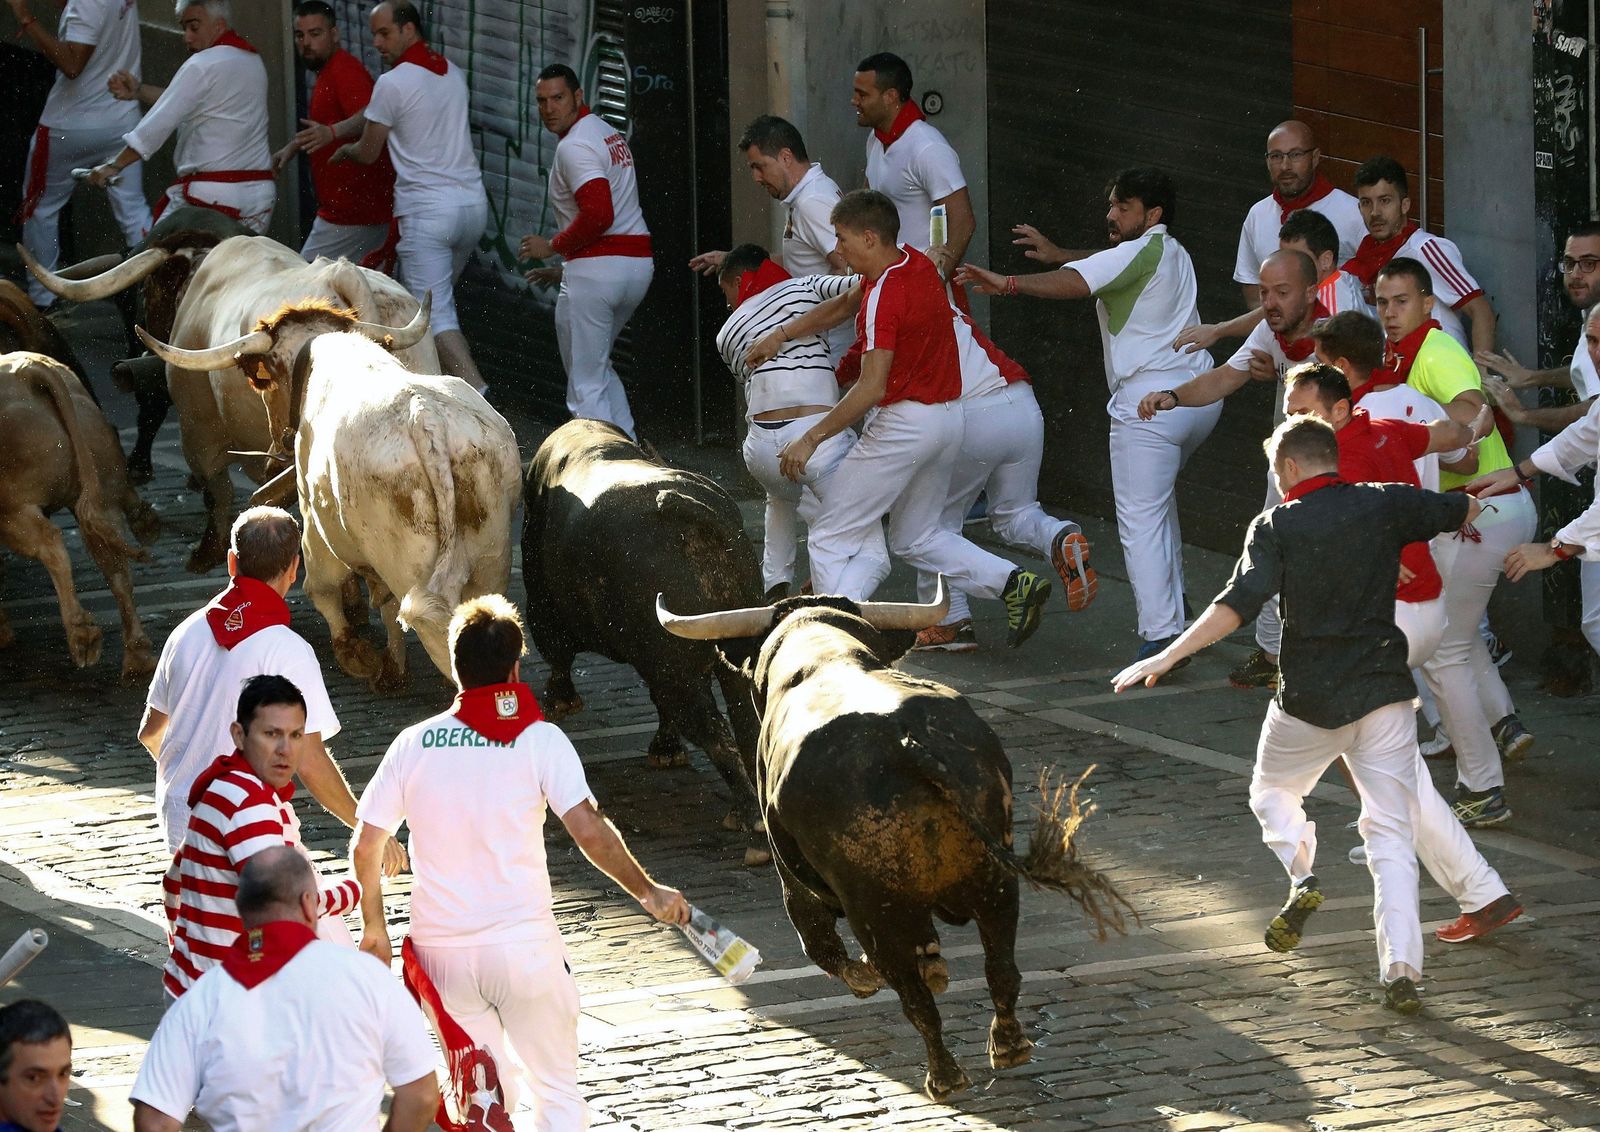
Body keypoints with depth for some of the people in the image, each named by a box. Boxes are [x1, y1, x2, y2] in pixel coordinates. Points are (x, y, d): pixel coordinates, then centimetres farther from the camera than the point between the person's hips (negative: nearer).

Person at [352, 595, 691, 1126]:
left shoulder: (414, 744, 3)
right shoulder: (539, 739, -6)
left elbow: (366, 845, 3)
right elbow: (589, 830, -15)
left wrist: (375, 926, 16)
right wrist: (648, 892, -3)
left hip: (441, 949, 3)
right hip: (523, 942, -3)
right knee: (558, 1088, 10)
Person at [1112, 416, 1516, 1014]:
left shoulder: (1277, 526, -5)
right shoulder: (1386, 504, 3)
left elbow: (1237, 604, -17)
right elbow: (1468, 511, 17)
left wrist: (1166, 657, -17)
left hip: (1310, 697, -2)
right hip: (1384, 691, 2)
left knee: (1272, 790, 26)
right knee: (1391, 830, 3)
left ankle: (1302, 874, -2)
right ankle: (1401, 970, -9)